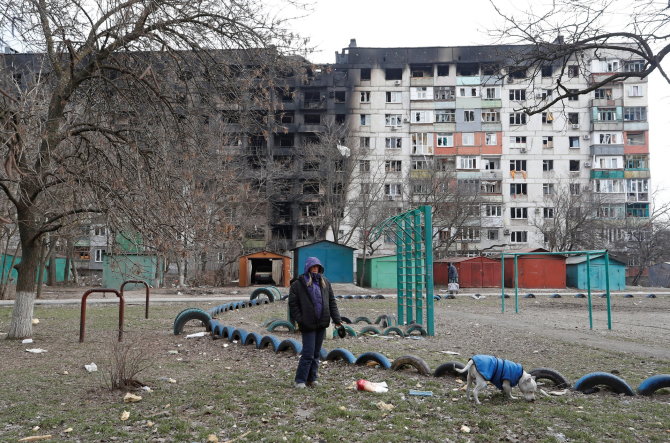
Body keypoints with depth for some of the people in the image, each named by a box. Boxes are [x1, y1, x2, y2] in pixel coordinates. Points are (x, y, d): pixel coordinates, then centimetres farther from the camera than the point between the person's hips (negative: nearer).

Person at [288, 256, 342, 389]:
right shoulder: (298, 284, -4)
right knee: (308, 353, -7)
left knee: (316, 353, 11)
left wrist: (336, 318, 6)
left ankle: (312, 378, 21)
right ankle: (300, 380, 4)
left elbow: (332, 302, 13)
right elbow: (293, 304, -4)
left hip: (321, 323, 5)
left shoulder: (325, 283, 11)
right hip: (308, 324, -5)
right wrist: (299, 320, -11)